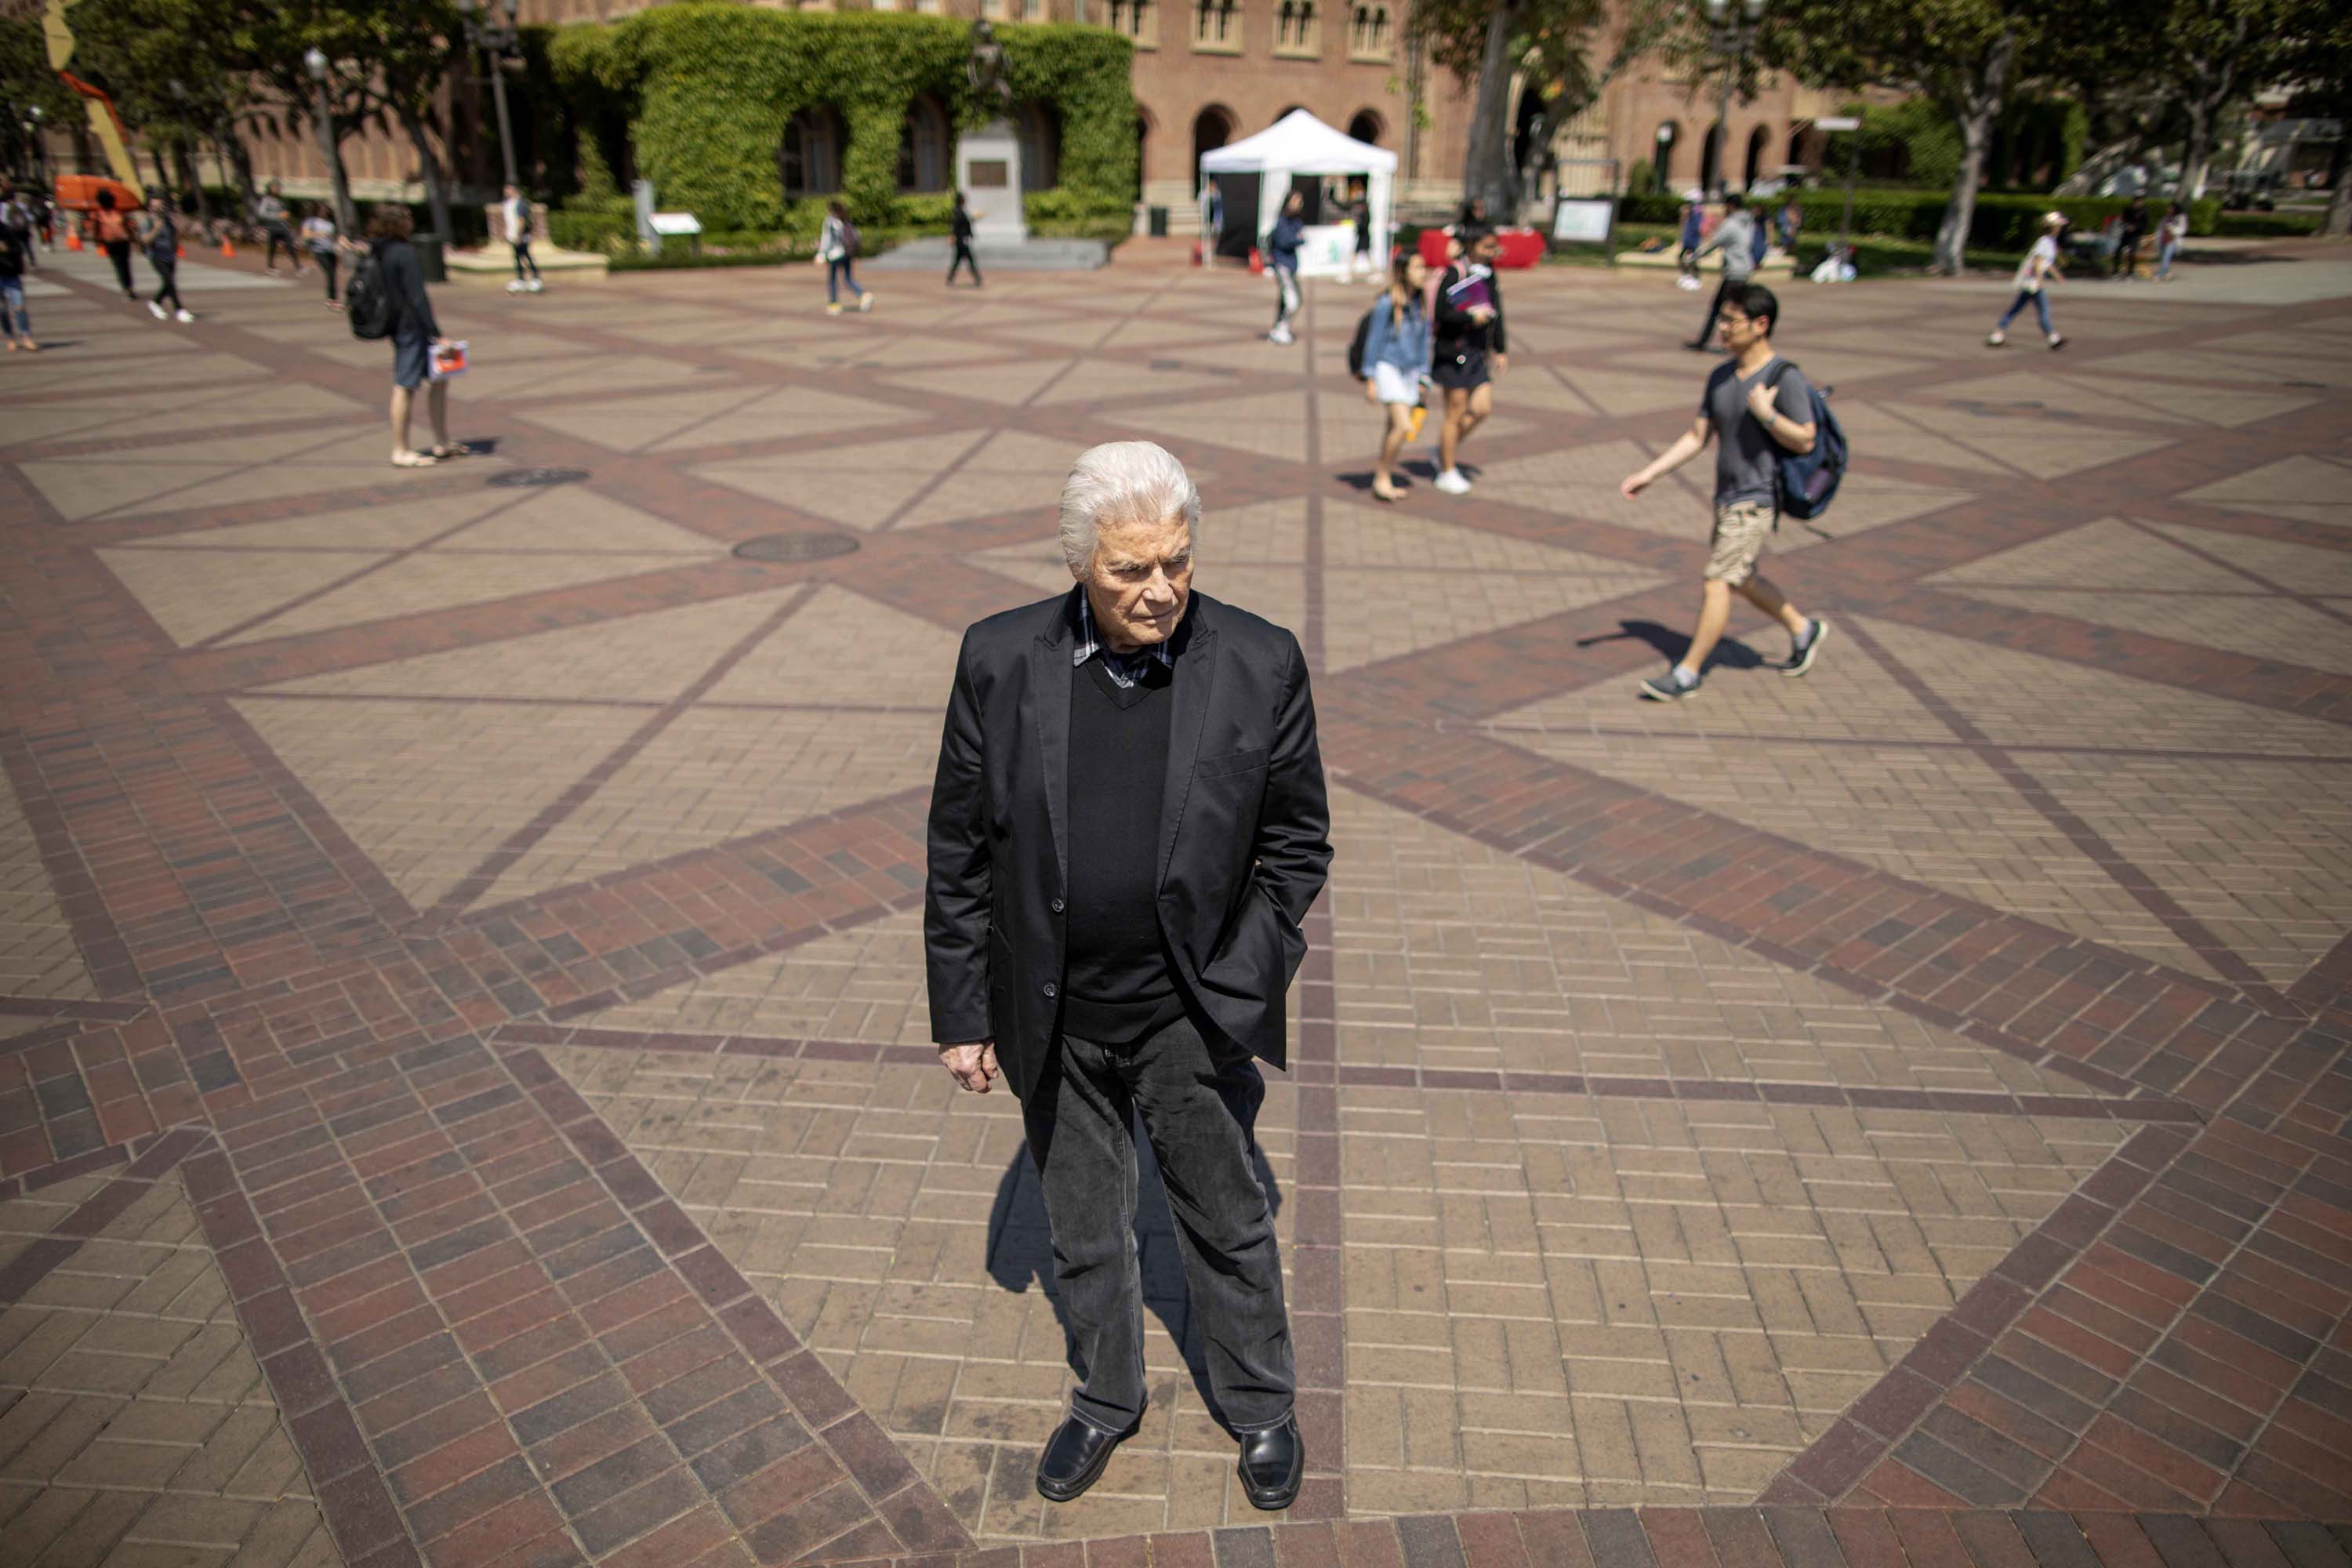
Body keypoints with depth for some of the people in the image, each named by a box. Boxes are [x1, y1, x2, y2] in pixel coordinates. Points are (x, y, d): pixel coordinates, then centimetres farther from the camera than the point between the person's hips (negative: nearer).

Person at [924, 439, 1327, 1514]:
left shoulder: (1260, 666, -12)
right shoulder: (1000, 660, -10)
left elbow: (1297, 843, -4)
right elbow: (960, 851, -3)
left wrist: (1233, 992, -11)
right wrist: (962, 1013, -1)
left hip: (1191, 1020, -1)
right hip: (1054, 1022, 2)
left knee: (1229, 1228, 18)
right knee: (1083, 1232, 22)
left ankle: (1261, 1408, 45)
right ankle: (1106, 1400, 49)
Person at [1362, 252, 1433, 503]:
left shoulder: (1420, 303, 5)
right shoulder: (1386, 304, -13)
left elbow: (1423, 341, 15)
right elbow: (1374, 341, -9)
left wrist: (1423, 377, 15)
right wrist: (1370, 380, -9)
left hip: (1410, 372, 6)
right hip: (1387, 368, -6)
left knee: (1394, 431, 11)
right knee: (1404, 427, -17)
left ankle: (1383, 479, 23)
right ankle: (1382, 478, -1)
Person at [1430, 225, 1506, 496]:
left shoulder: (1489, 275, 11)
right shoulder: (1454, 275, -12)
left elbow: (1497, 314, 17)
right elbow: (1441, 313, -16)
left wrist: (1500, 350, 15)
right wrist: (1470, 317, -21)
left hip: (1477, 352, 7)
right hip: (1454, 352, -7)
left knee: (1483, 408, -1)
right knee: (1456, 413, 0)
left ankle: (1445, 449, 21)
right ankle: (1447, 472, 13)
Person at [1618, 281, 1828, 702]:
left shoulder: (1785, 378, -15)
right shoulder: (1720, 377, 7)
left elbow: (1805, 441, -14)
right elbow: (1697, 436, 11)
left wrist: (1766, 414, -28)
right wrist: (1649, 474, 5)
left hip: (1757, 500, -8)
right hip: (1727, 496, 8)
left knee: (1716, 583, -9)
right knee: (1740, 581, 18)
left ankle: (1687, 674, -2)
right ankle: (1803, 631, 39)